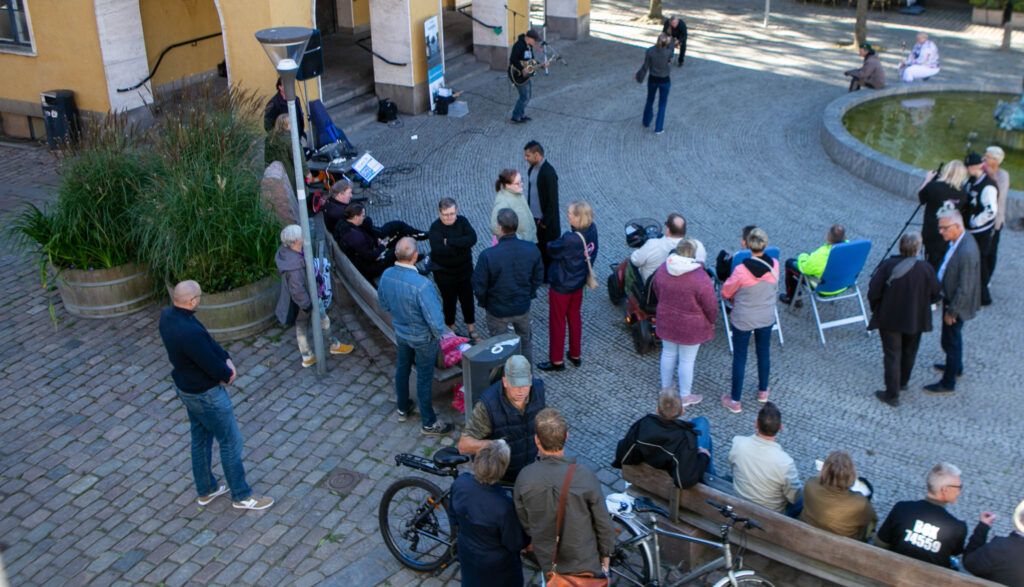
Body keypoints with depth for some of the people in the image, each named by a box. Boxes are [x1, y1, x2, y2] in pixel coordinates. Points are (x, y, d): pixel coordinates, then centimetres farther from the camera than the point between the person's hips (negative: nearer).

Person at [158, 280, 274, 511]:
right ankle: (241, 496, 24)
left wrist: (226, 360, -9)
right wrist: (228, 374, -6)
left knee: (200, 437, 24)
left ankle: (206, 490, 42)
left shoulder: (167, 315, -8)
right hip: (205, 395, -9)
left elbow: (209, 341, 1)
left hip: (185, 386, 10)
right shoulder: (189, 332, -37)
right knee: (230, 442, 8)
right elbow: (213, 367, -27)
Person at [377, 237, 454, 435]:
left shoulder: (386, 276, -16)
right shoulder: (421, 284, -37)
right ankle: (429, 423, 26)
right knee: (424, 378, 10)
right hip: (422, 337, -6)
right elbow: (434, 318, -30)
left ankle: (403, 409, 47)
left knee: (402, 369, 26)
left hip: (400, 332, 6)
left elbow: (383, 305, 2)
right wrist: (439, 333, -9)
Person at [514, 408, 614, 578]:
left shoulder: (525, 477, -21)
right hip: (585, 563, -2)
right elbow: (603, 523, -15)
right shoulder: (585, 476, -28)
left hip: (547, 563, 2)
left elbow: (524, 523, -5)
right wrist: (606, 554, 3)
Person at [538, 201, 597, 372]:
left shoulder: (569, 240, -36)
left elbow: (552, 250, -18)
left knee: (557, 322, 12)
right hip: (579, 282, 7)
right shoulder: (592, 229, -13)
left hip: (561, 286, -7)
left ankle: (557, 361, 27)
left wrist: (550, 244, 3)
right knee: (574, 316, 25)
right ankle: (575, 355, 40)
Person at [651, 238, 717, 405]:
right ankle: (685, 396, 27)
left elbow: (656, 289, 7)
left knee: (668, 353, 23)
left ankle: (665, 387, 42)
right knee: (687, 360, 11)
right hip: (690, 325, -5)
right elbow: (710, 305, -17)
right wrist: (712, 320, 3)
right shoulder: (700, 278, -27)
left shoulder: (662, 269, -11)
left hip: (666, 320, 5)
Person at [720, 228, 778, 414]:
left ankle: (735, 401, 22)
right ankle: (763, 391, 44)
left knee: (739, 357, 10)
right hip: (766, 318, 4)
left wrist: (736, 298, 9)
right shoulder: (774, 265, -16)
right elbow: (774, 288, 3)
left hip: (743, 320, -4)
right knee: (764, 352, 24)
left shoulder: (741, 270, -29)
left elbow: (726, 292, -12)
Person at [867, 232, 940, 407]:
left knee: (892, 355, 7)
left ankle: (892, 394, 10)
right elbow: (935, 295, -4)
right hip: (915, 319, 2)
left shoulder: (888, 265, -20)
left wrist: (875, 309, 3)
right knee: (909, 352, 24)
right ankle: (902, 382, 44)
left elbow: (873, 292, -16)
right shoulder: (926, 269, -15)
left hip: (889, 318, -2)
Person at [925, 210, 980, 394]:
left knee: (950, 341, 6)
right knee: (954, 337, 28)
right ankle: (956, 368, 50)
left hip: (958, 303, -9)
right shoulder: (958, 241, -4)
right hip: (951, 298, 9)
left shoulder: (966, 252, -34)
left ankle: (948, 384, 21)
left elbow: (964, 288, -29)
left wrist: (951, 311, -19)